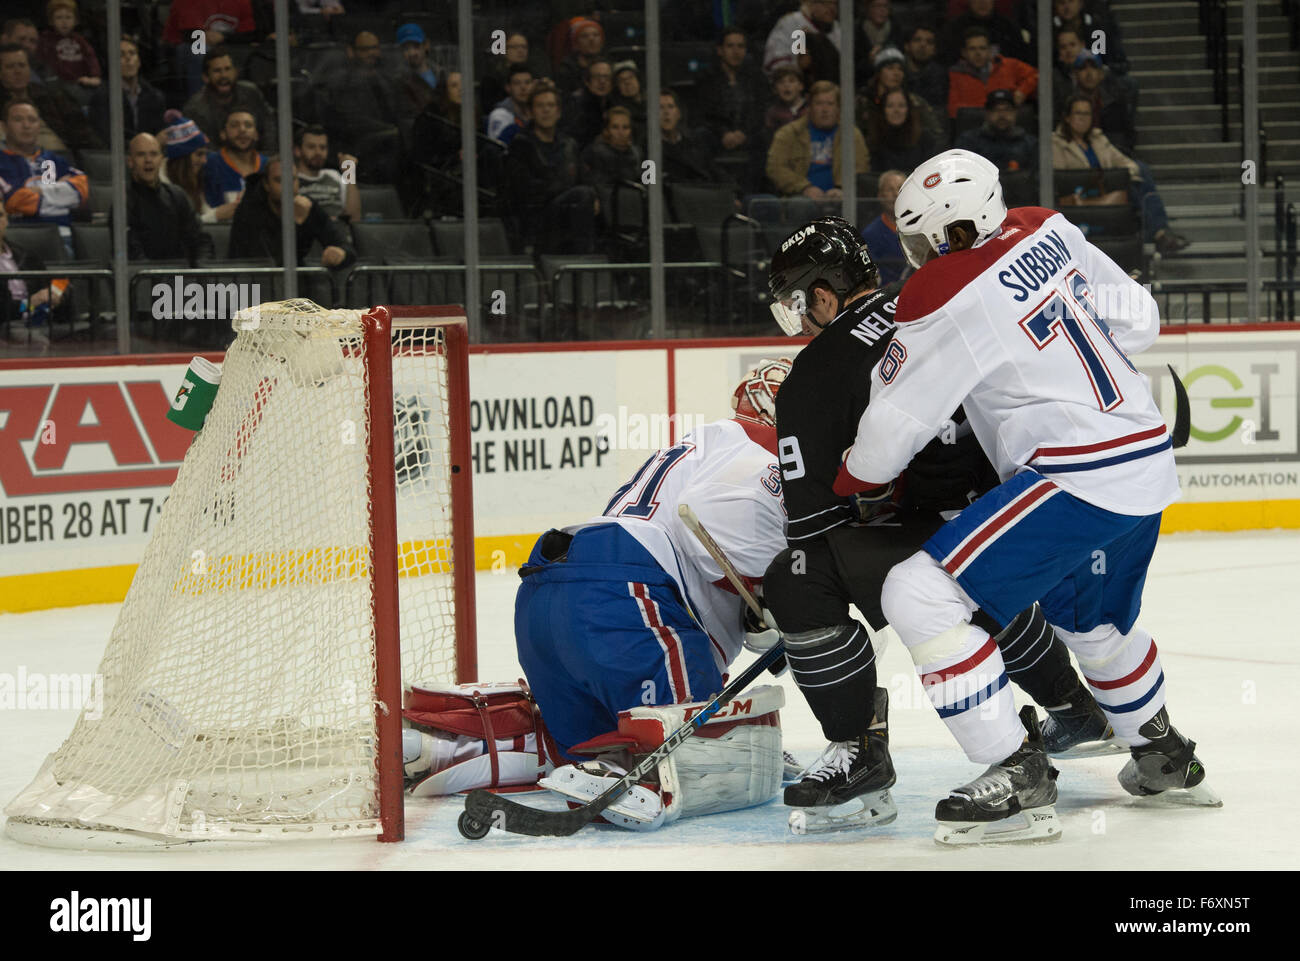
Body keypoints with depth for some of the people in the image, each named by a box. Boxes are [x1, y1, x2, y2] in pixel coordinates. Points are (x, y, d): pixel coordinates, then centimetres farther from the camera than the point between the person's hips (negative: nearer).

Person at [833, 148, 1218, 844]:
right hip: (1148, 457, 9)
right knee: (1091, 621, 33)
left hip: (1080, 477, -9)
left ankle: (1018, 777, -11)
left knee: (921, 596, -12)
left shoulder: (944, 296, -16)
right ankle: (1165, 759, 50)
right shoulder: (1046, 231, 5)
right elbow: (1139, 319, 14)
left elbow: (894, 422, -7)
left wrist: (847, 485, 13)